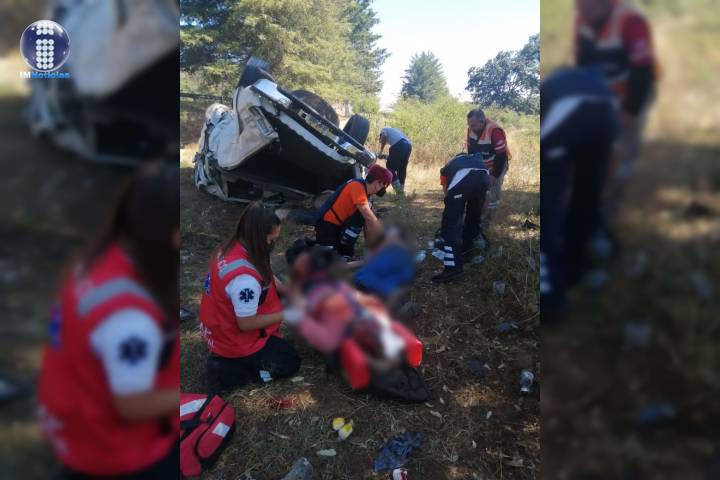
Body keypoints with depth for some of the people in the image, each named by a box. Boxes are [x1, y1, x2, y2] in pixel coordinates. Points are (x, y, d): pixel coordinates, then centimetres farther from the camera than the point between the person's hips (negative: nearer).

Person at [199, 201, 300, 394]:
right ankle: (224, 372, -3)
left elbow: (266, 277, 6)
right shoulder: (245, 278, -37)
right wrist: (287, 314, -17)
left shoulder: (232, 247, -9)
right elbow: (246, 324, -27)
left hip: (219, 326, 8)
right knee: (290, 363, 8)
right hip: (234, 340, -8)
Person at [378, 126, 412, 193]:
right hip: (408, 145, 8)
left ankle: (397, 187, -3)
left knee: (390, 167, 3)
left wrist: (381, 152, -1)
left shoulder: (384, 130, 21)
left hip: (399, 145, -8)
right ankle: (401, 189, 21)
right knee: (402, 168, 18)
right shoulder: (393, 131, 40)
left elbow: (384, 136, -4)